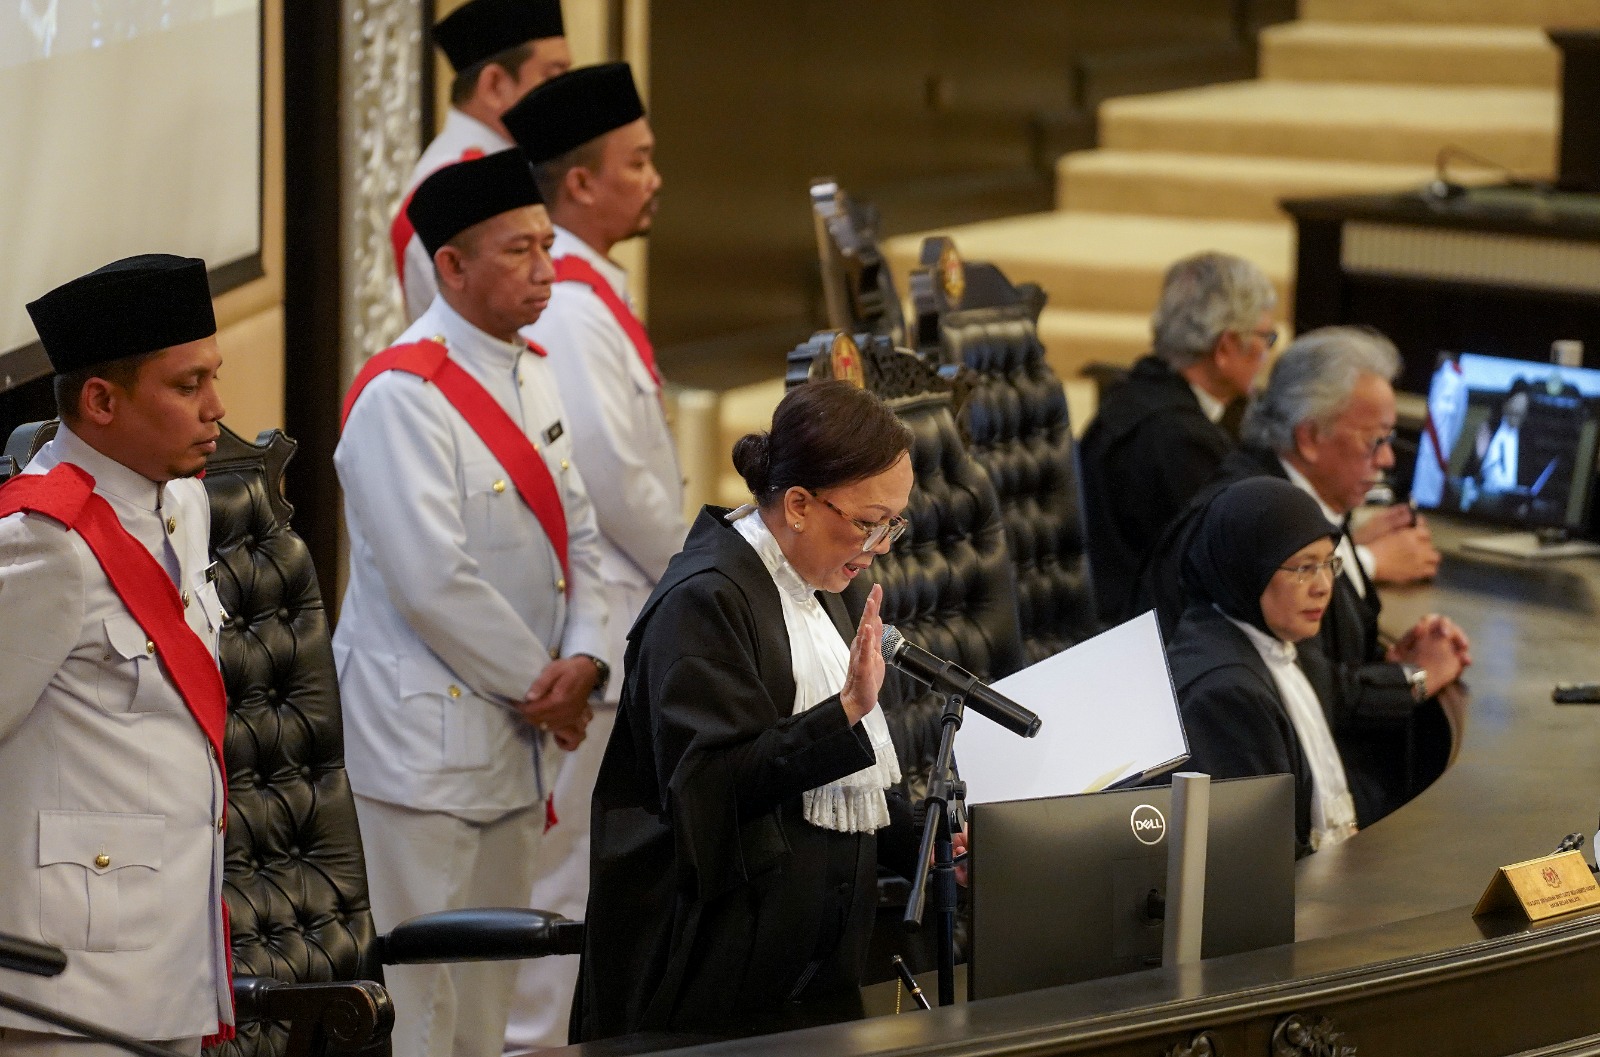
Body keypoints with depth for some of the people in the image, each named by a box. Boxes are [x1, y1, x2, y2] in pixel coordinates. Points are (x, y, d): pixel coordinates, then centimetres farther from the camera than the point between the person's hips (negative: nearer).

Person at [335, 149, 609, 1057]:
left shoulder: (532, 374, 10)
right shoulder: (402, 395, -17)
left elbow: (577, 533, 12)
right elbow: (433, 580, -21)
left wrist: (584, 658, -6)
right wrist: (539, 684, -13)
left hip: (521, 736, 9)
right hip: (428, 734, -8)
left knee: (495, 983, 15)